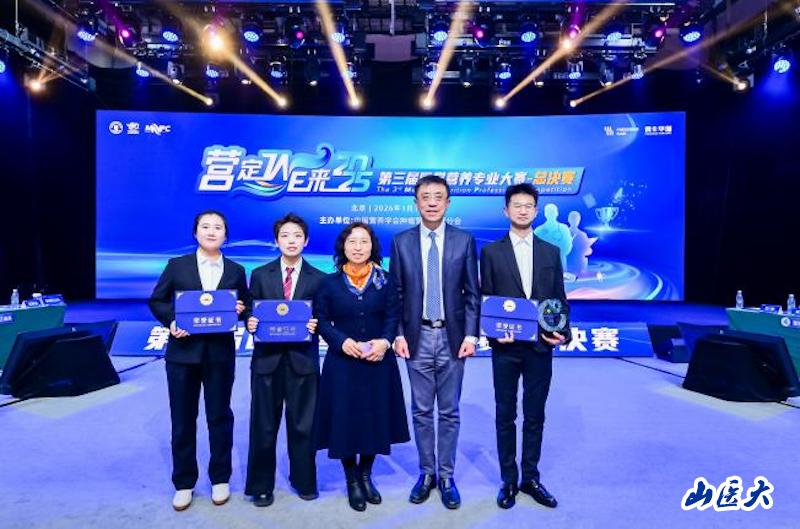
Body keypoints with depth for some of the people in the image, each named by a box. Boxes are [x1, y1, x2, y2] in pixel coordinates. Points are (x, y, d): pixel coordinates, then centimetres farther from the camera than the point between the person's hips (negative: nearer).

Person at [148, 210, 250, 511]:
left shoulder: (235, 271, 5)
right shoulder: (176, 266, 3)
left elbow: (244, 307, 9)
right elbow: (157, 301, 5)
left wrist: (240, 310, -13)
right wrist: (171, 322, -12)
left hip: (220, 353, 0)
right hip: (183, 352, 0)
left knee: (220, 416, 10)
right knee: (182, 420, 10)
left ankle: (220, 480, 27)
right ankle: (184, 484, 26)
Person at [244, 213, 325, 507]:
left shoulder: (318, 278, 3)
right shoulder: (260, 275, 6)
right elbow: (251, 314, 7)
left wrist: (316, 326, -18)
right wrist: (250, 323, -15)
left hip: (302, 359, 0)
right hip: (267, 358, 1)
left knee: (302, 424, 11)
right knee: (263, 425, 9)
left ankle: (303, 480, 31)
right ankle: (261, 485, 27)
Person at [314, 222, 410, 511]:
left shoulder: (385, 281, 4)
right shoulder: (329, 283, 1)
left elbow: (393, 317, 1)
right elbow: (321, 321, -1)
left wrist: (385, 341, -17)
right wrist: (342, 341, -17)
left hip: (378, 362, 1)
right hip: (342, 363, -1)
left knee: (375, 418, 9)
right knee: (345, 420, 4)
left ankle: (366, 475, 30)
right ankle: (352, 481, 23)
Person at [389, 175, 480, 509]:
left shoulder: (464, 241, 0)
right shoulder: (402, 242, 2)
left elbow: (472, 293, 1)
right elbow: (396, 293, 3)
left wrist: (471, 334, -6)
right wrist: (398, 334, -4)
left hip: (452, 337, 0)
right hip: (418, 337, 1)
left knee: (449, 412, 9)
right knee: (421, 411, 11)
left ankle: (447, 477, 24)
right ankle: (426, 472, 27)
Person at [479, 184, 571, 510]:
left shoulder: (551, 252, 7)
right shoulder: (491, 252, 1)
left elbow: (560, 300, 8)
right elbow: (484, 300, 0)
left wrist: (563, 332, -6)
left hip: (540, 347, 2)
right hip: (505, 347, -1)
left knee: (535, 416, 12)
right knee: (505, 415, 9)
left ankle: (530, 478, 28)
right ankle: (509, 480, 24)